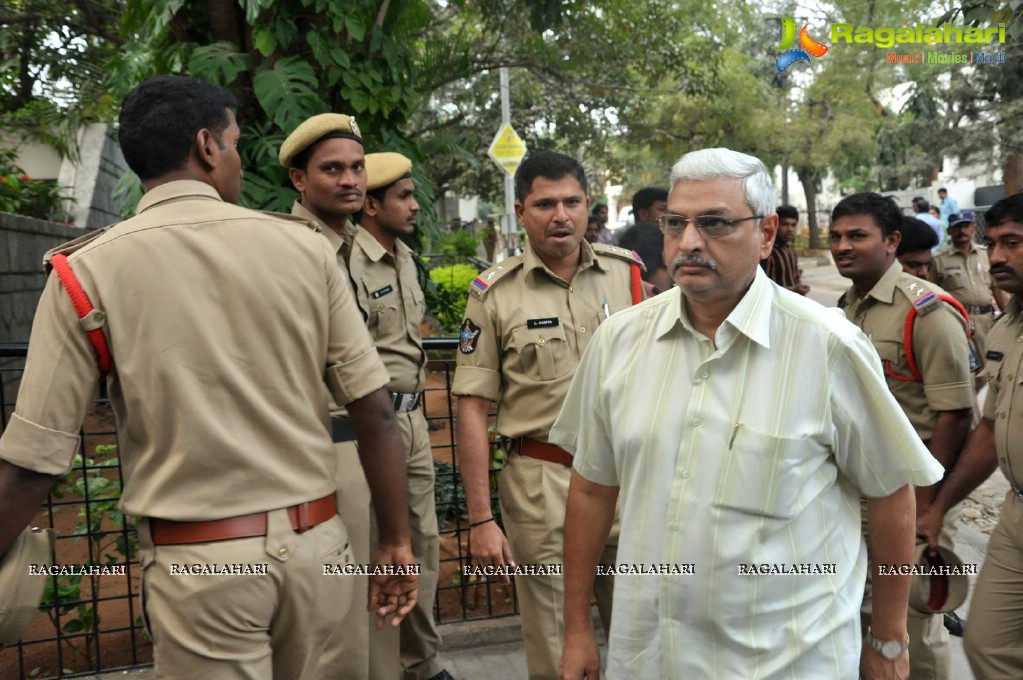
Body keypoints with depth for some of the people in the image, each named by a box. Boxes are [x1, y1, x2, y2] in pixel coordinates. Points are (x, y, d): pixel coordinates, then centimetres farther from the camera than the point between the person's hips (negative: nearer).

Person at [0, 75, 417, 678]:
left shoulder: (88, 270, -6)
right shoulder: (303, 247, -2)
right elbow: (375, 411, -3)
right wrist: (397, 541, 7)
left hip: (199, 559, -2)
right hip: (316, 544, 3)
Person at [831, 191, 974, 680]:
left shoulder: (926, 309, -15)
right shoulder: (847, 306, 8)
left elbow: (954, 414, -17)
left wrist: (925, 506, -18)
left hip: (909, 490, -7)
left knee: (911, 617, 5)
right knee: (859, 606, 17)